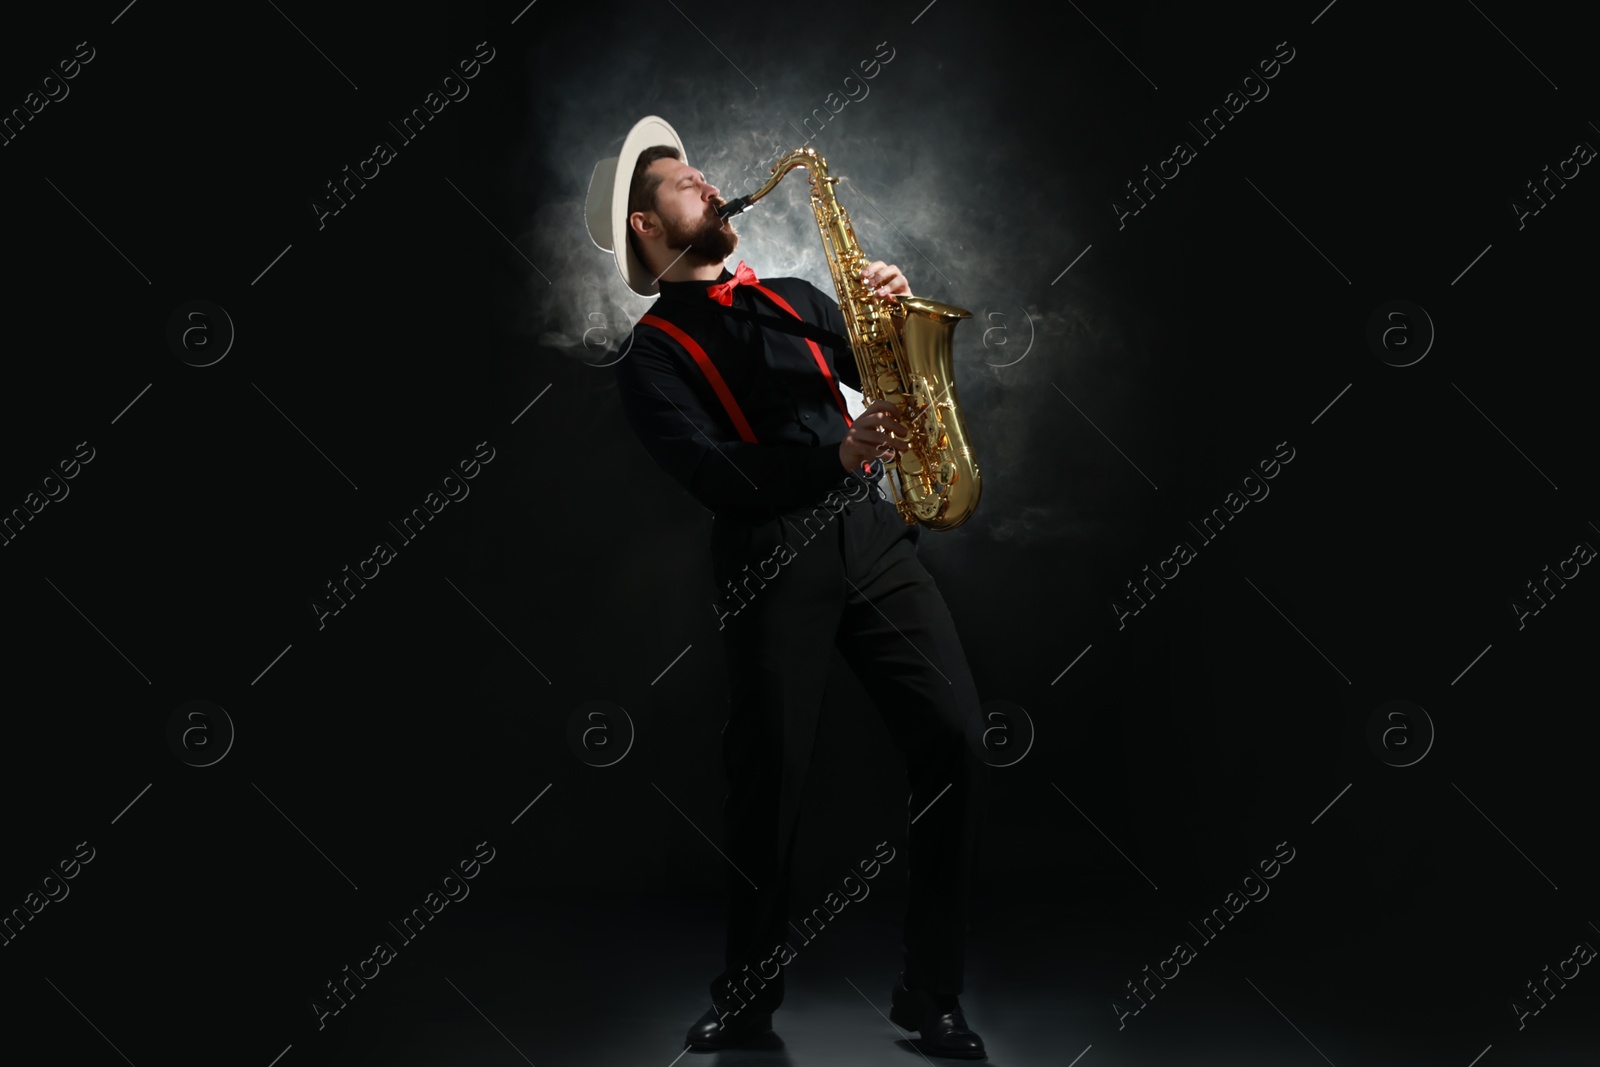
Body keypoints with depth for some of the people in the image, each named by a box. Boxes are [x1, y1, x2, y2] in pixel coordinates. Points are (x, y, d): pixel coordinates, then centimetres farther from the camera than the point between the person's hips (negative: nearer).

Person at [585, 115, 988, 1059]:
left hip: (872, 530, 4)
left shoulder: (795, 298, 24)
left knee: (960, 743, -8)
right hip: (771, 561, -4)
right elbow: (712, 474, -10)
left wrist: (896, 313, 2)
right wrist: (840, 454, -23)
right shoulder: (654, 353, 6)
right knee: (772, 786, -1)